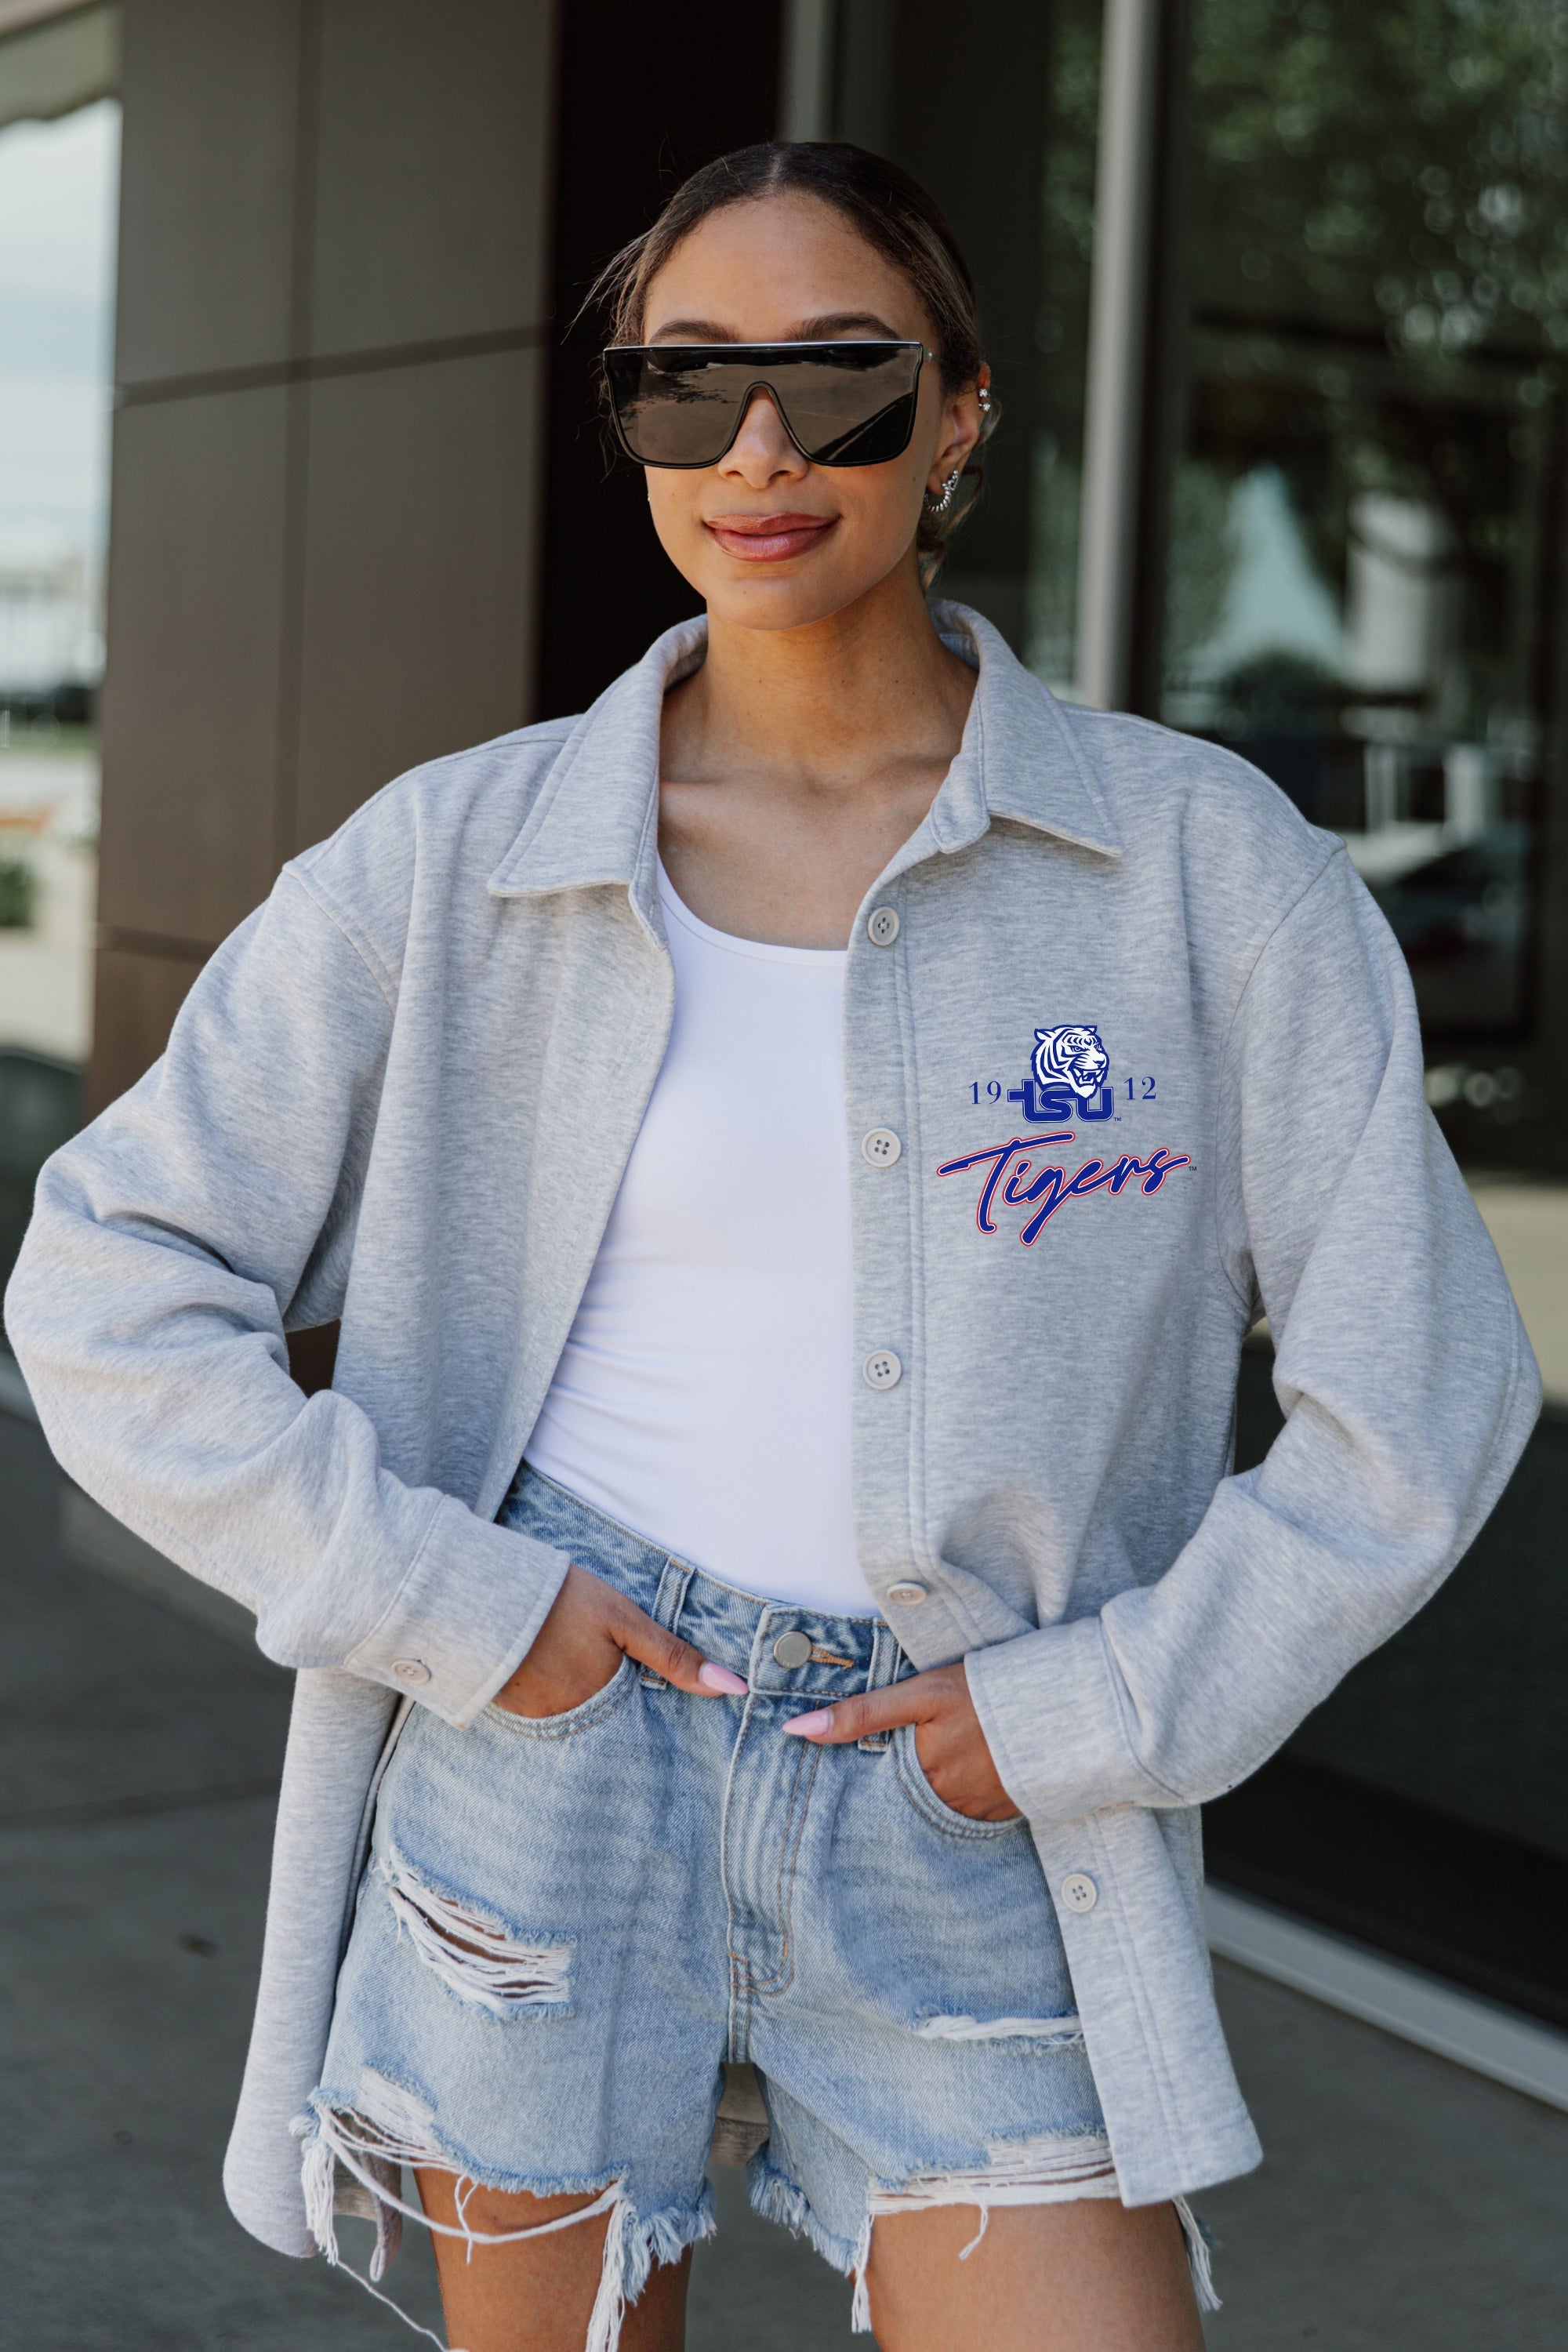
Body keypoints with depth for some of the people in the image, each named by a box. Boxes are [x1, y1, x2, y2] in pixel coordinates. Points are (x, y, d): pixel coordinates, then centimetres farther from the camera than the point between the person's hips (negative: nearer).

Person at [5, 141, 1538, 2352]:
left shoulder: (1206, 865, -3)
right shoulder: (453, 862, -1)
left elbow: (1415, 1392, 0)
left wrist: (1095, 1709, -6)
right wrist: (448, 1604, -7)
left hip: (972, 1823, 0)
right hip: (551, 1749, 1)